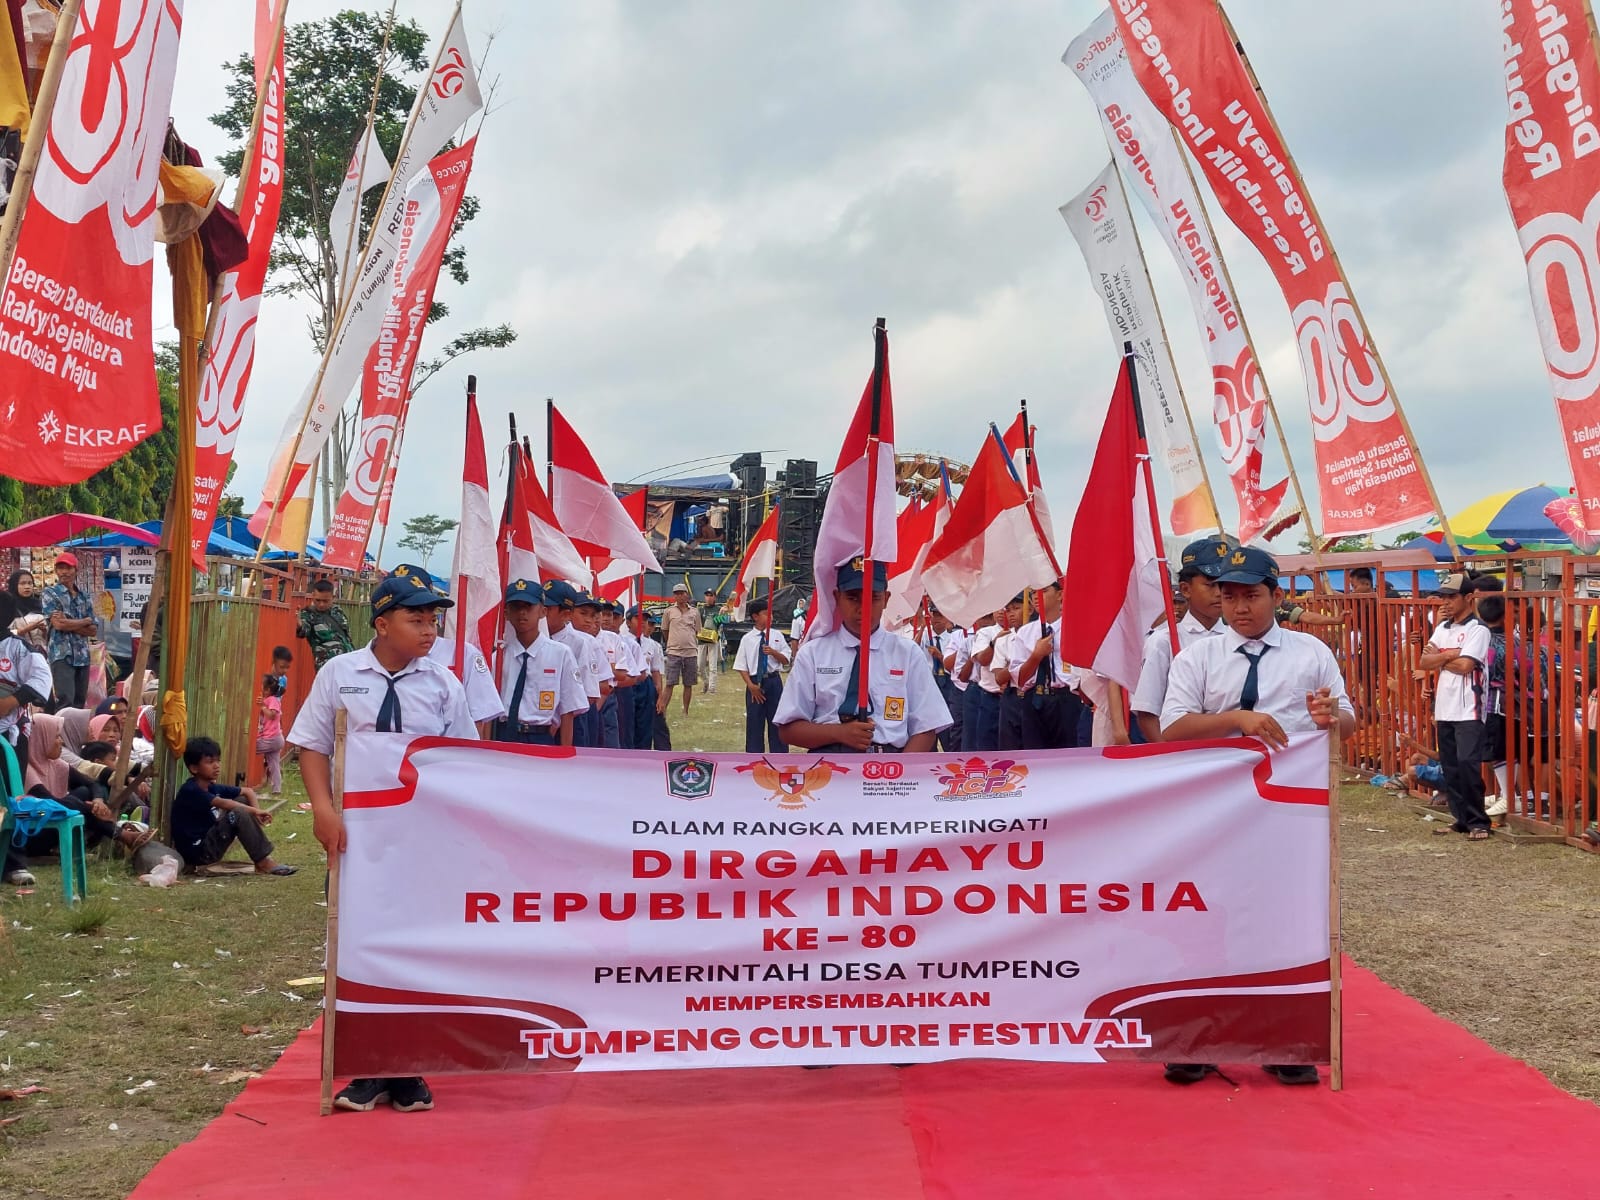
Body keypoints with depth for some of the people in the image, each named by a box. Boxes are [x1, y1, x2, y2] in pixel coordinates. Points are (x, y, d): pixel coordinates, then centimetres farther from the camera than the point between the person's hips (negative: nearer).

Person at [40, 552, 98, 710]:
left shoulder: (85, 596, 15)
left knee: (80, 702, 6)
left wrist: (69, 624, -8)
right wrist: (85, 621, -1)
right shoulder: (50, 593, 1)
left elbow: (94, 630, 7)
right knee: (65, 702, -15)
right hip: (62, 654, -5)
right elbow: (58, 624, -12)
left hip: (83, 655, 5)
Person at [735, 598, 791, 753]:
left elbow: (786, 660, 2)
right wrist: (751, 685, -11)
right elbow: (742, 666, -1)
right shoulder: (747, 639, -2)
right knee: (754, 721, 6)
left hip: (773, 681, 1)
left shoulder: (777, 635, 1)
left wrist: (773, 652, -17)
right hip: (755, 682, -1)